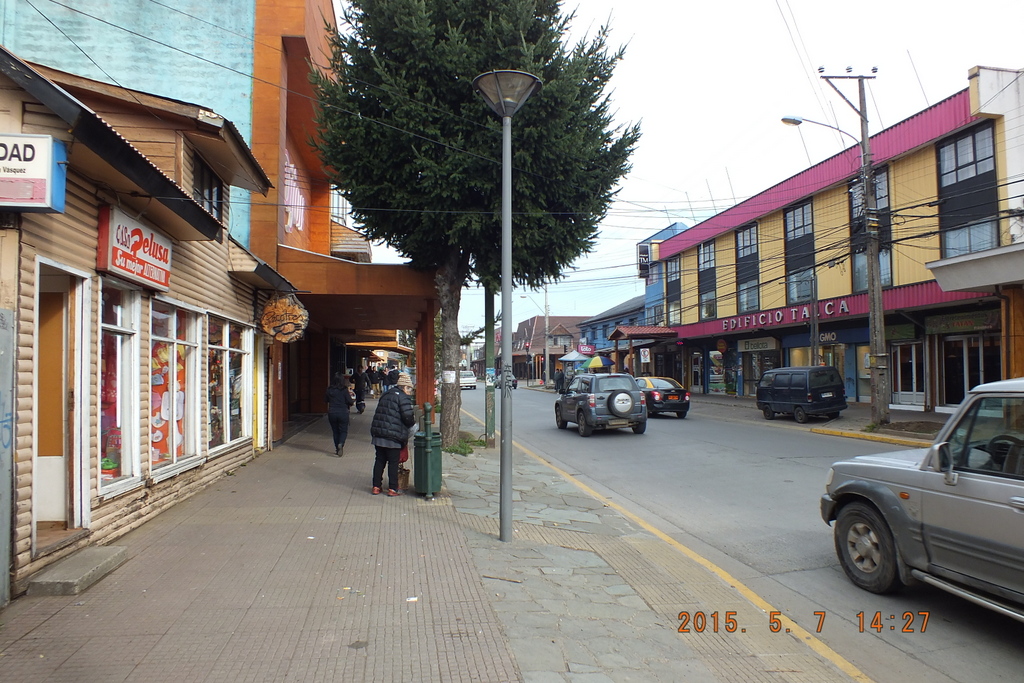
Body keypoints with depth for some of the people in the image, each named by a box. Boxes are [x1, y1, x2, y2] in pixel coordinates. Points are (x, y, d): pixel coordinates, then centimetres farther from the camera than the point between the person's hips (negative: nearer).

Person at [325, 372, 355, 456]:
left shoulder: (329, 390, -2)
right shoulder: (344, 390, -11)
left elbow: (325, 399, 11)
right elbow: (350, 401, -8)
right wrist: (354, 400, 13)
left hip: (332, 413, 3)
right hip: (343, 413, -3)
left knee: (335, 431, 14)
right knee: (343, 431, 7)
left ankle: (337, 449, 16)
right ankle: (341, 444, -19)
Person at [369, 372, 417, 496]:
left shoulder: (386, 394, 17)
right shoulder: (403, 397, -9)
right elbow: (408, 417, -16)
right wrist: (412, 421, 6)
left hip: (377, 433, 7)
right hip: (393, 436, -7)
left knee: (379, 460, 14)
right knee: (393, 462, 3)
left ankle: (376, 486, 18)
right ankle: (393, 488, 8)